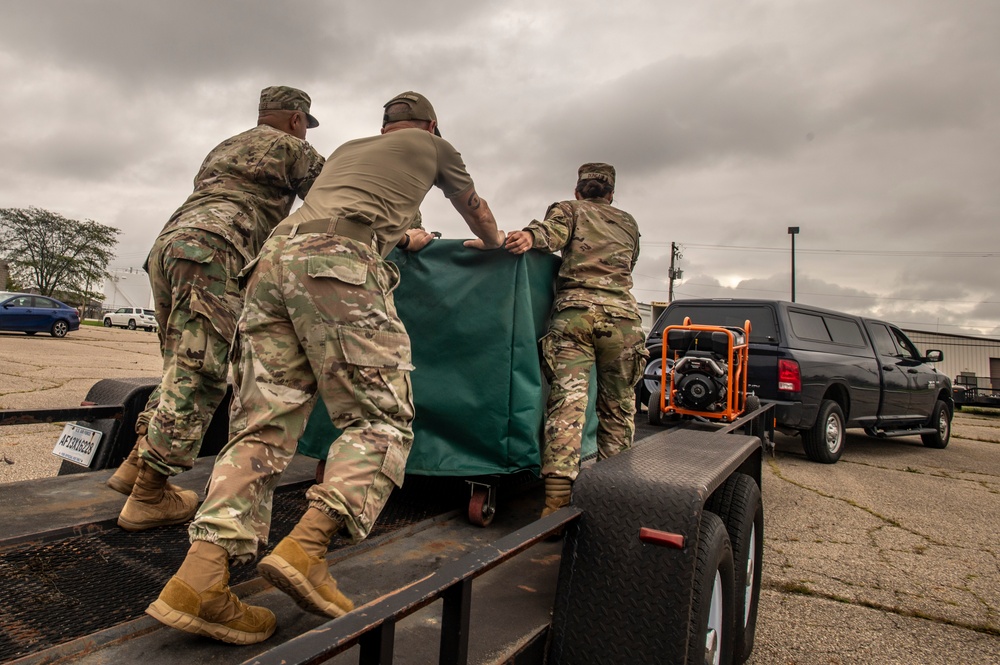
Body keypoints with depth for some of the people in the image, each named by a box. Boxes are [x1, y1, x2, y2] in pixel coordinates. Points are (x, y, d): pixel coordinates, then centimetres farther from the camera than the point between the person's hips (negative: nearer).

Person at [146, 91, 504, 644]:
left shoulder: (347, 148, 41)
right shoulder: (431, 145, 27)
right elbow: (475, 209, 41)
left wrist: (401, 239, 73)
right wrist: (492, 243, 62)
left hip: (274, 257, 7)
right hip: (339, 265, -6)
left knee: (264, 425, -1)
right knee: (380, 418, -4)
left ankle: (200, 576, -15)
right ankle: (306, 547, -22)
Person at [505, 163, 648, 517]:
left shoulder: (567, 209, 20)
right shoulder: (627, 222, 30)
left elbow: (555, 229, -3)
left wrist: (532, 235, -22)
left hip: (574, 310, -2)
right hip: (621, 314, 2)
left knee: (566, 402, -12)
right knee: (618, 409, 10)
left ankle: (557, 499, -22)